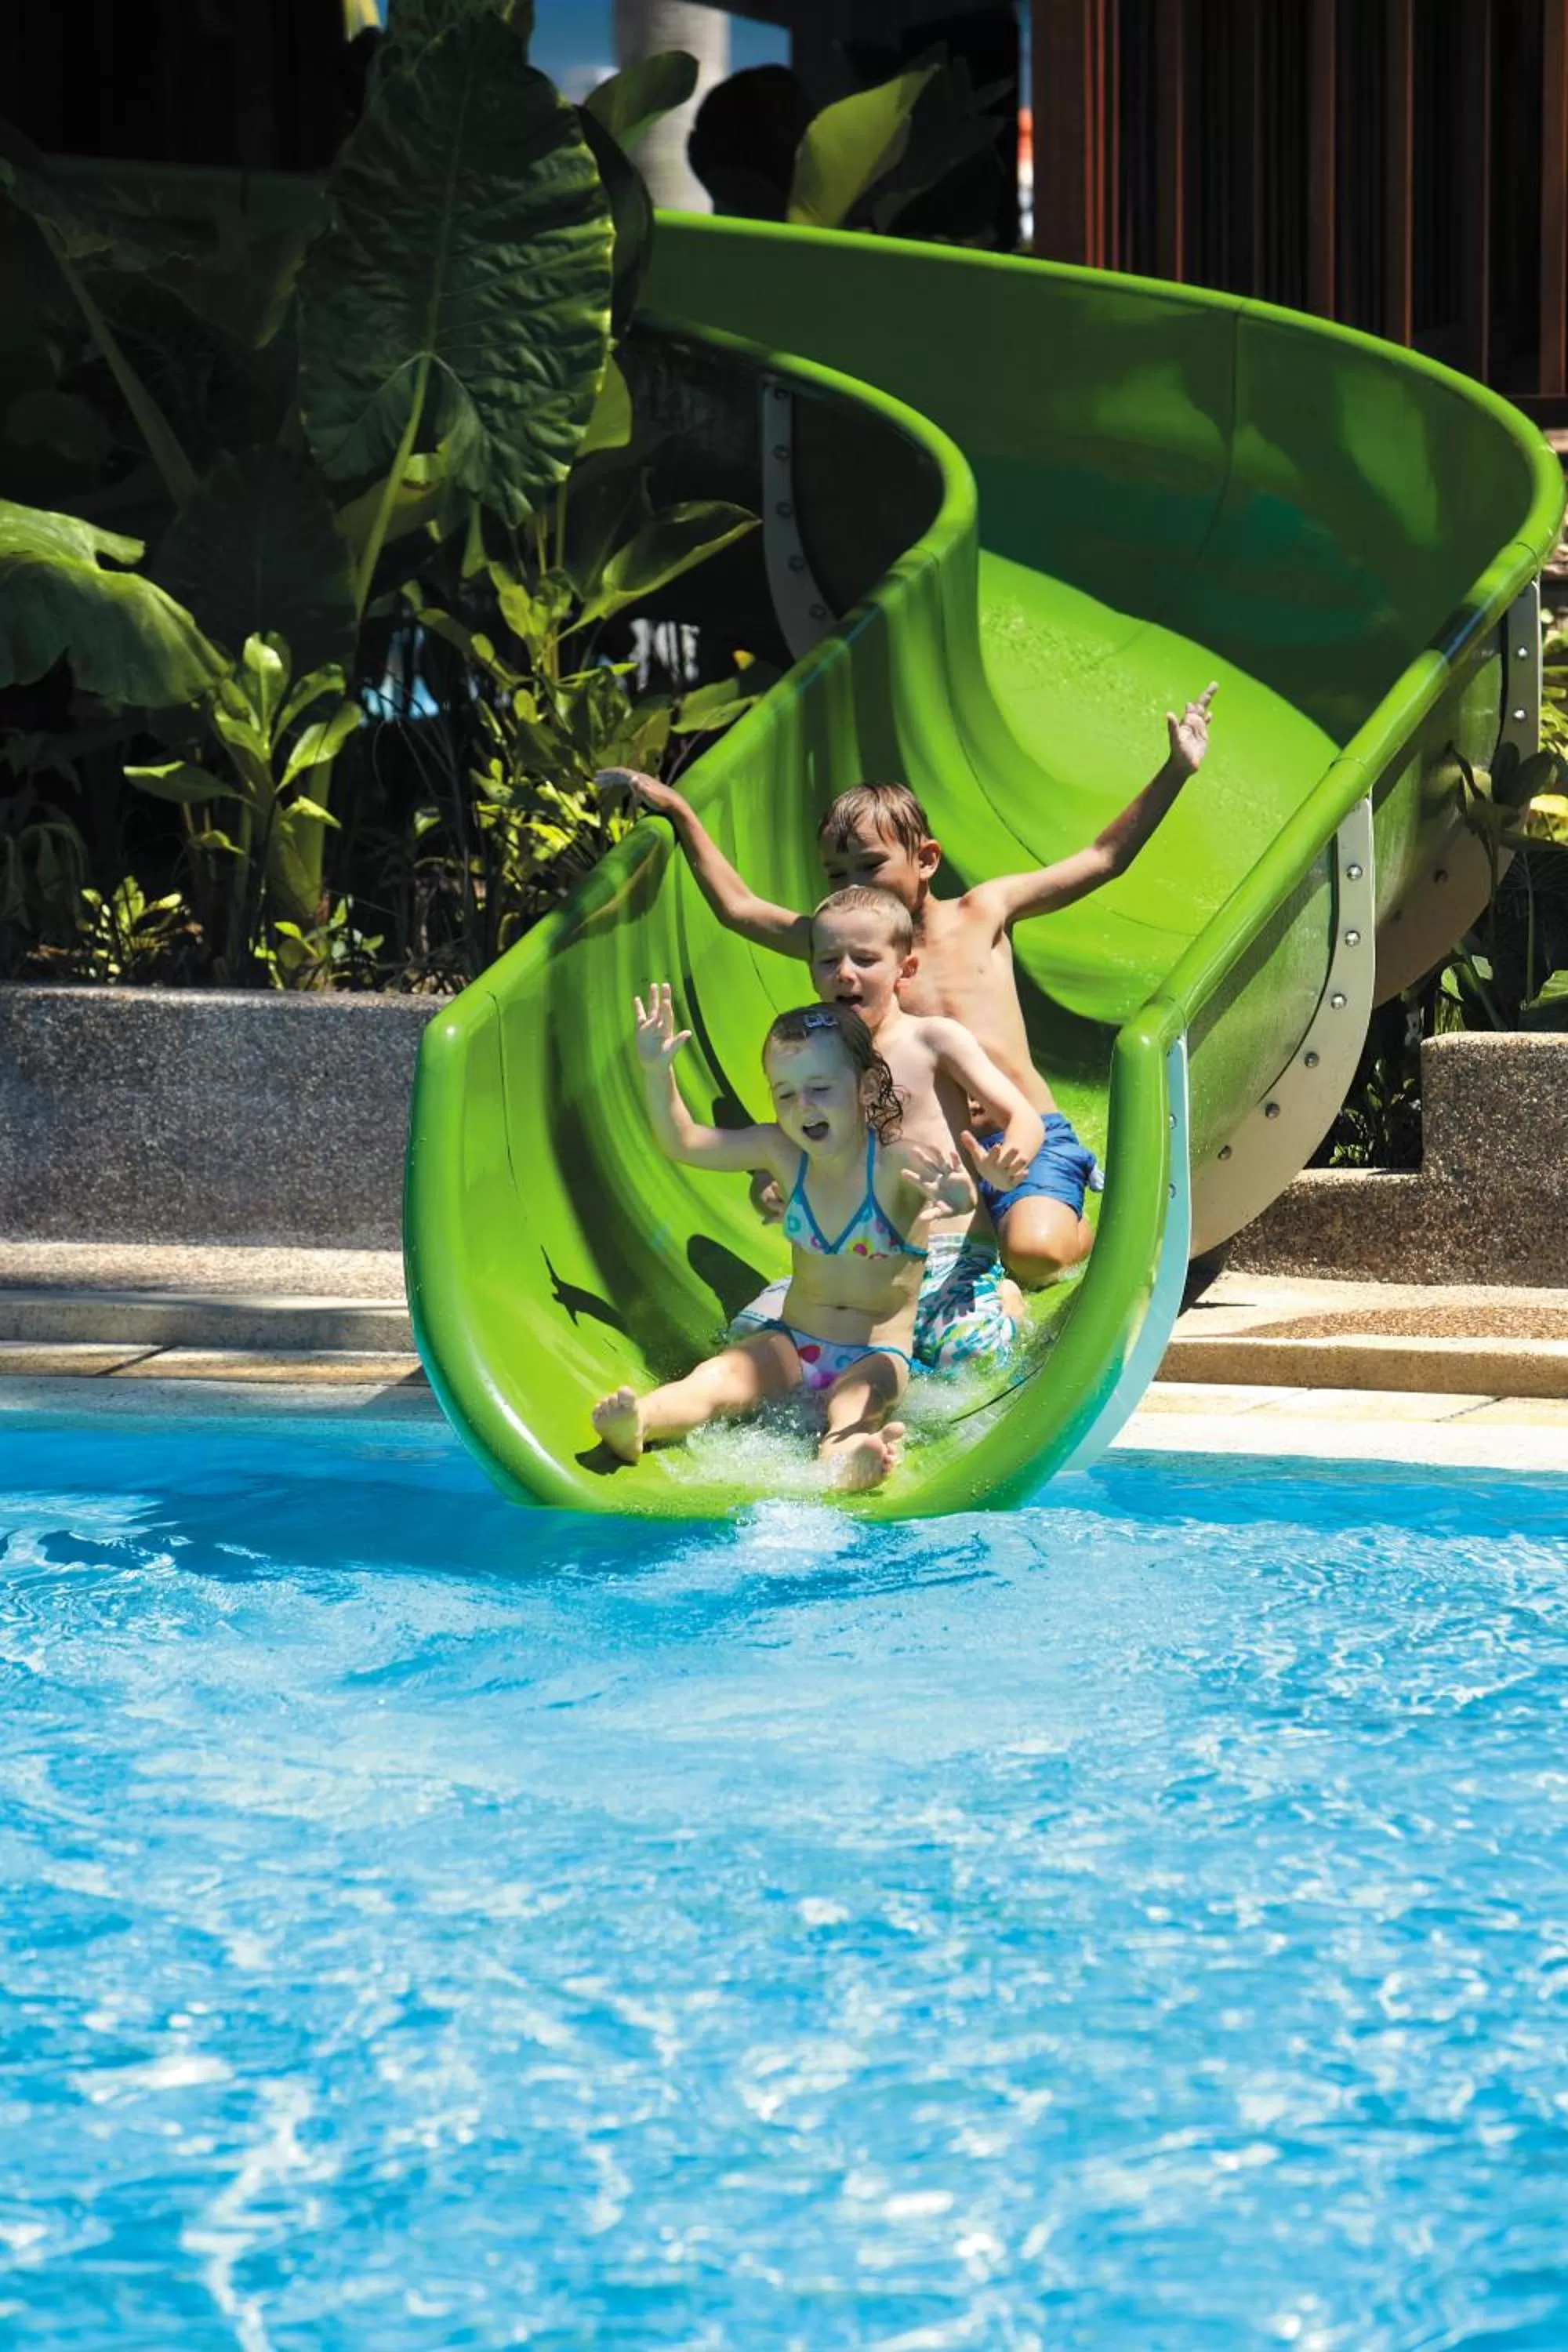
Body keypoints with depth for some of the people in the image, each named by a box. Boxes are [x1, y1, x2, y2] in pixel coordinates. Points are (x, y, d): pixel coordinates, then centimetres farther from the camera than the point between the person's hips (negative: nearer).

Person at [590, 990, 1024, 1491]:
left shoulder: (899, 1163, -15)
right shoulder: (781, 1151, 2)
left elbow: (958, 1195, -37)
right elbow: (682, 1143, 8)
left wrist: (955, 1197, -63)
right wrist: (657, 1073, -9)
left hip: (877, 1354, -5)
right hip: (792, 1343, 5)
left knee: (854, 1399, -37)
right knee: (715, 1379, -25)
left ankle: (842, 1458, -71)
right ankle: (637, 1423, -53)